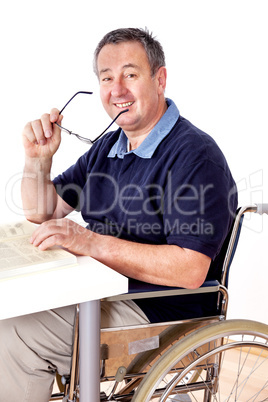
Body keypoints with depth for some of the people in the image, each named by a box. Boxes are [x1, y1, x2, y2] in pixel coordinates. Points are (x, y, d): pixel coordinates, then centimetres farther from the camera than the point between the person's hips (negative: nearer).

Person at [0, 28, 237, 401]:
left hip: (160, 313, -8)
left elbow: (191, 270, -27)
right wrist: (38, 158, -6)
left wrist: (91, 242, -31)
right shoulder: (107, 147, 11)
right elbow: (43, 212, 14)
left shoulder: (196, 156, -18)